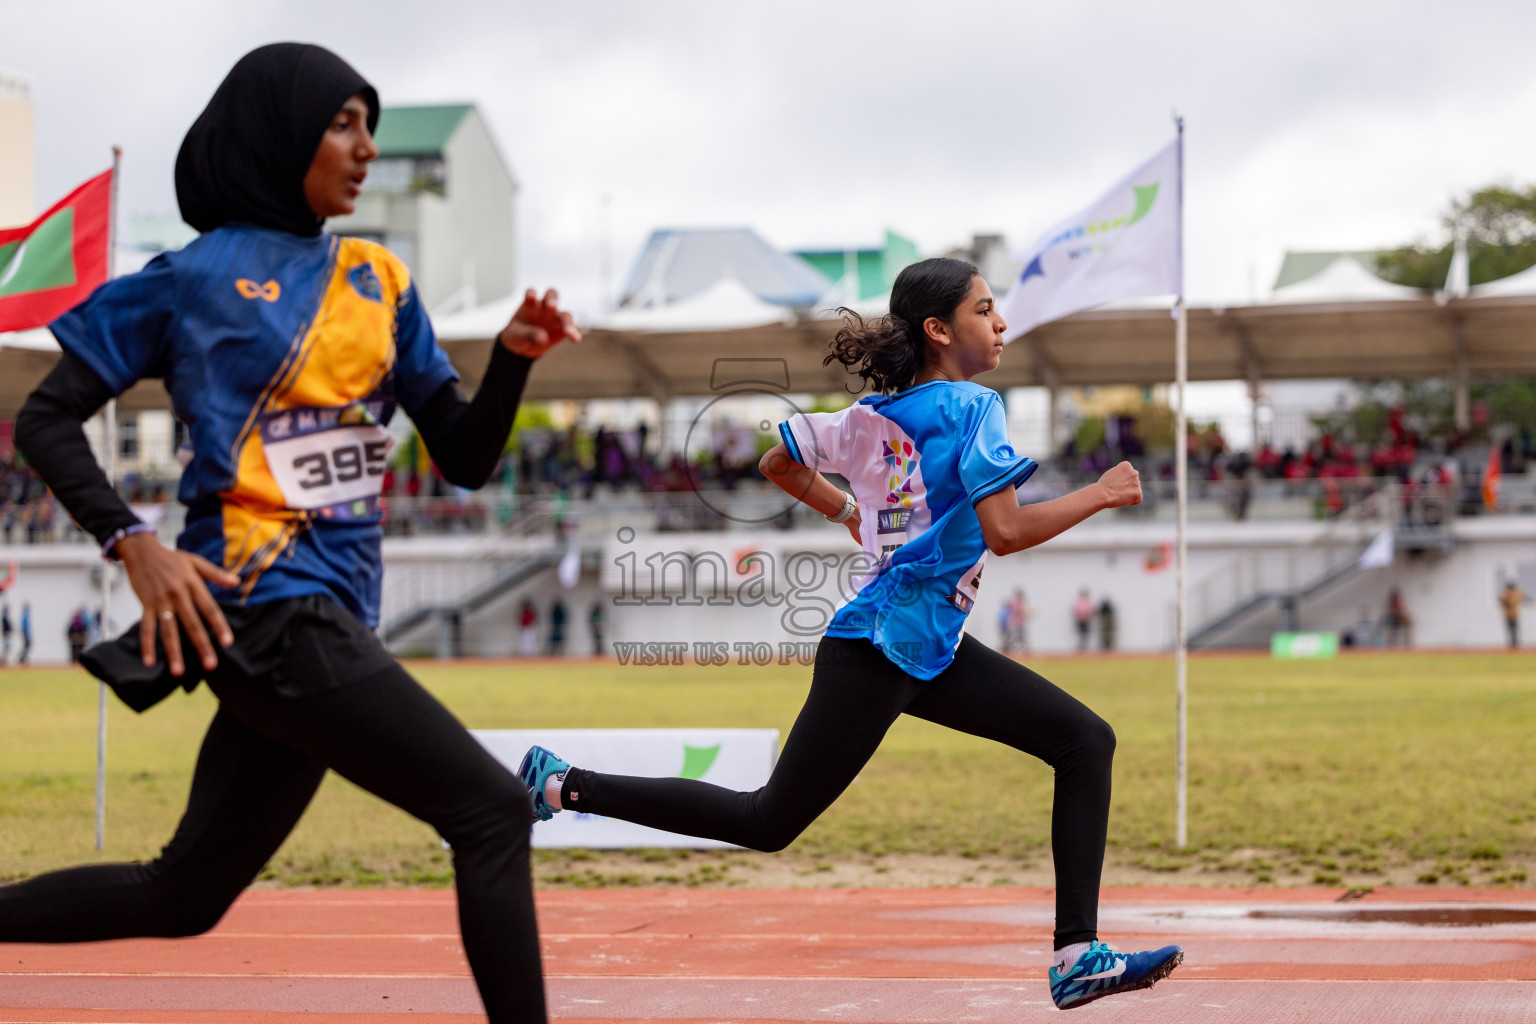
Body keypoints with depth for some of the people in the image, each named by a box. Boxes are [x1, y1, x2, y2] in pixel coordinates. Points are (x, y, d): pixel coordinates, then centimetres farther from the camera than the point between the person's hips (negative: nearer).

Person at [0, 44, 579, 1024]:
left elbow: (465, 457, 15)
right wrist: (134, 544, -14)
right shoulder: (193, 278, -1)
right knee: (490, 808, -14)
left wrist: (513, 357, -4)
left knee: (185, 895, 12)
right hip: (264, 604, -7)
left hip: (331, 618, 7)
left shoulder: (379, 280, 16)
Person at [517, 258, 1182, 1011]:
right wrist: (1099, 495, -11)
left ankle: (1077, 957, -3)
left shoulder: (869, 417, 11)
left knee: (1087, 742, 4)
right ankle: (564, 786, 7)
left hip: (931, 650, 10)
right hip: (876, 655, -10)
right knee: (768, 822, -2)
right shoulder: (971, 408, -13)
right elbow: (1004, 532, -22)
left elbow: (779, 464, 21)